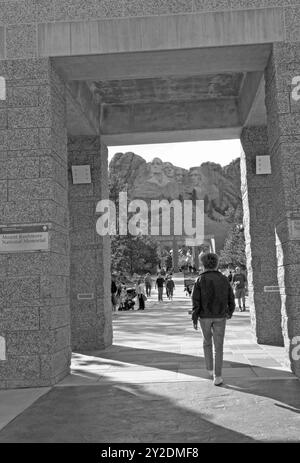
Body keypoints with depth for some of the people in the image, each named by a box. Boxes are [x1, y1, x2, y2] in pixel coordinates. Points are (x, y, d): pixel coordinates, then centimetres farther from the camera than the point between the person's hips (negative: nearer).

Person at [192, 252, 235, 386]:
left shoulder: (200, 280, -7)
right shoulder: (224, 279, 0)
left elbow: (196, 300, -12)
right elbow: (231, 298, 4)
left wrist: (194, 318, -4)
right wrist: (230, 312, 23)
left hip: (205, 317, 0)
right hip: (220, 317, 1)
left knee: (207, 341, 23)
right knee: (218, 347, 4)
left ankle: (211, 369, 28)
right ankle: (217, 377, -1)